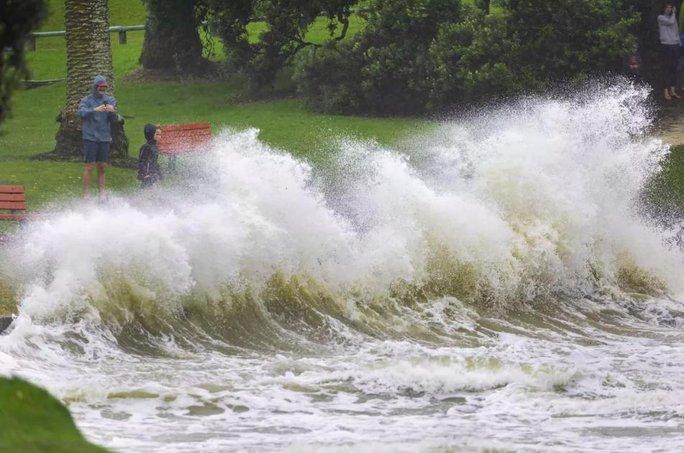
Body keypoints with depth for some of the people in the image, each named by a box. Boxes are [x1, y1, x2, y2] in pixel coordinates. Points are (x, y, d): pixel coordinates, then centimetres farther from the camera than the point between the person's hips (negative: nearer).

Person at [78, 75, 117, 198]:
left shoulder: (110, 100, 10)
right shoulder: (87, 100, 0)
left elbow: (113, 119, 4)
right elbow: (81, 112, -19)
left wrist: (112, 111, -20)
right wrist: (95, 110, -36)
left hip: (105, 138, 4)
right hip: (90, 137, -4)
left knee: (102, 166, 6)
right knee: (89, 166, -6)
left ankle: (102, 191, 10)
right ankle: (86, 193, -4)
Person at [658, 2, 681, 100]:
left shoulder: (673, 17, 18)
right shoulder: (661, 18, -1)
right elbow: (670, 22, -18)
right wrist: (673, 13, -3)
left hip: (675, 45, 6)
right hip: (666, 45, -6)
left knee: (674, 69, 7)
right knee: (668, 69, -8)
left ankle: (672, 90, 11)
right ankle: (666, 91, -6)